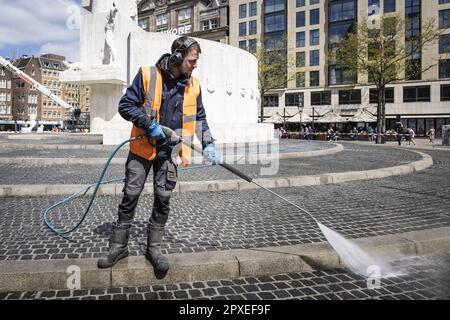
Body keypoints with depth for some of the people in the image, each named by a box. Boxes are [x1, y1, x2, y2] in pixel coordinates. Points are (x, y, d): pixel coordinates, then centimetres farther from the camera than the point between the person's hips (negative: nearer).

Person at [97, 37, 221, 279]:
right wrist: (149, 124, -18)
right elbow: (125, 106, -6)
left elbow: (200, 118, 10)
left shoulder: (193, 86, 2)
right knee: (130, 196, 3)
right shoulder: (147, 75, -9)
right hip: (142, 148, -2)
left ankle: (153, 248, 21)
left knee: (163, 199, 5)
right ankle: (119, 246, 19)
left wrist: (208, 145, -1)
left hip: (169, 152, 3)